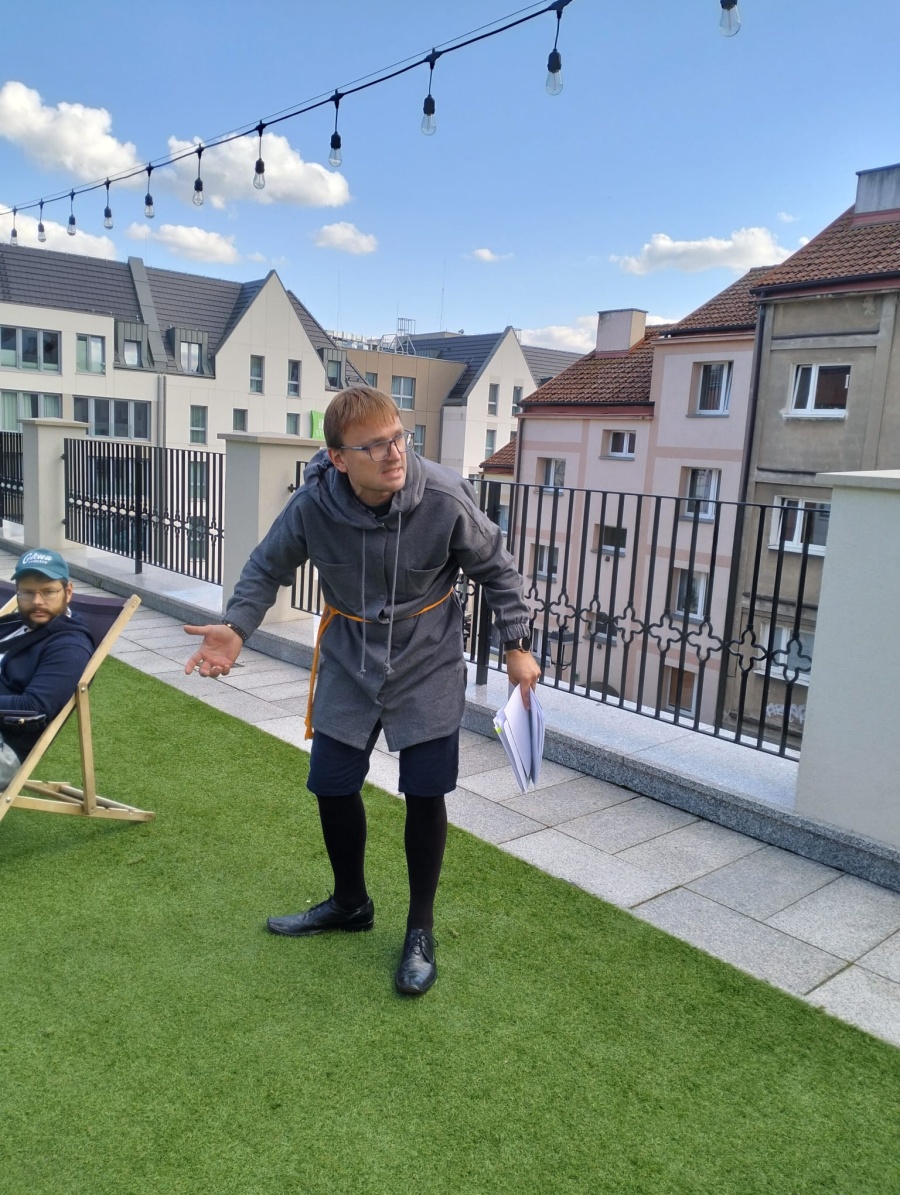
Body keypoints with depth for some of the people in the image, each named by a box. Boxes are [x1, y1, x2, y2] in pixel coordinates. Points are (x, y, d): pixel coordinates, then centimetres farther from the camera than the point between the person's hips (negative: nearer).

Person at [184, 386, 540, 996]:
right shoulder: (313, 505, -21)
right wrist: (236, 627, -17)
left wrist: (518, 645, -4)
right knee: (332, 786, 11)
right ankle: (351, 903, 40)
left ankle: (421, 929, 27)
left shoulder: (445, 499, -24)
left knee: (425, 795, 3)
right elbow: (268, 568, -2)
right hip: (348, 664, 2)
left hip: (428, 667, -2)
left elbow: (496, 569, -7)